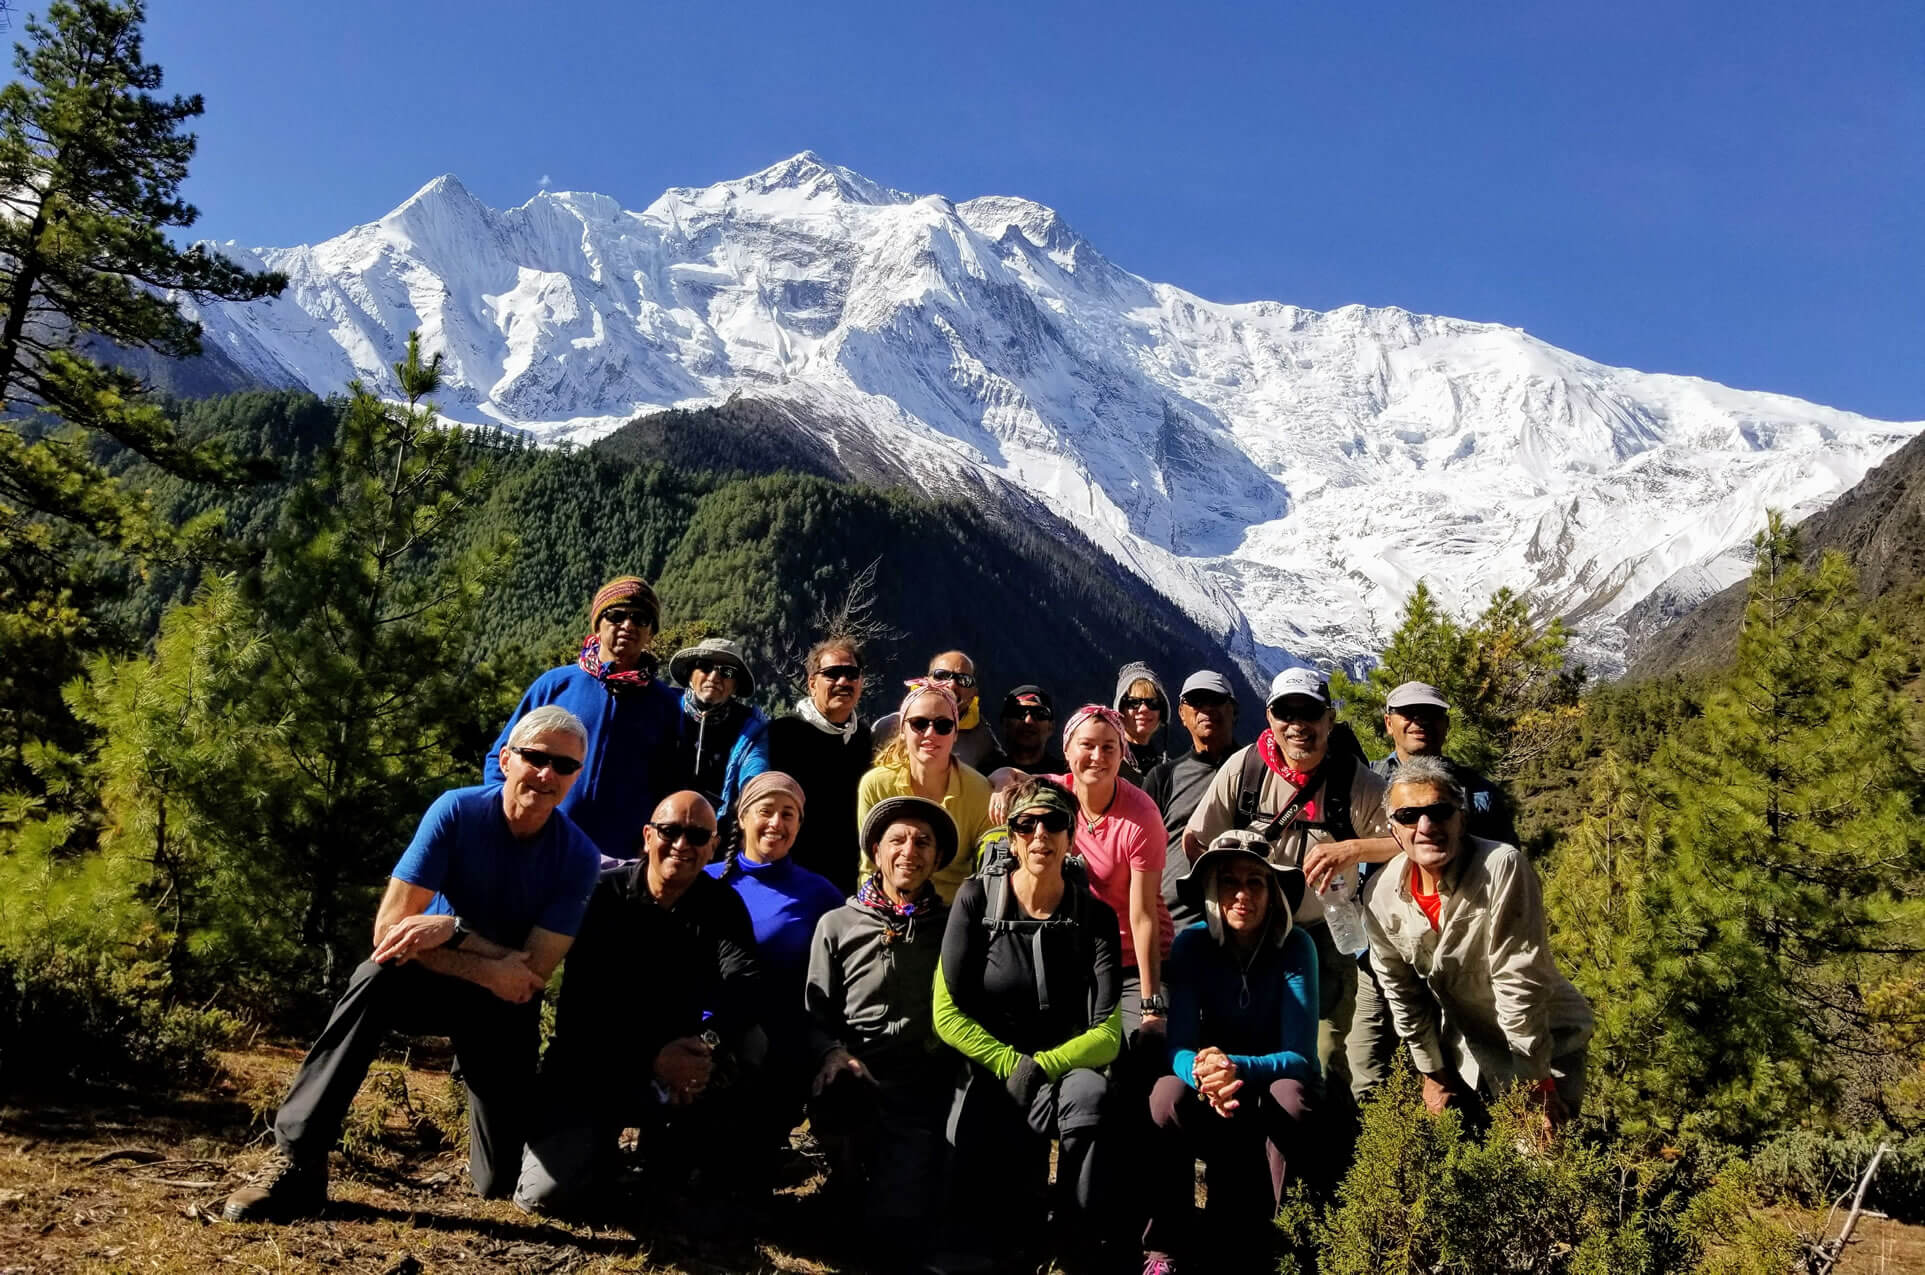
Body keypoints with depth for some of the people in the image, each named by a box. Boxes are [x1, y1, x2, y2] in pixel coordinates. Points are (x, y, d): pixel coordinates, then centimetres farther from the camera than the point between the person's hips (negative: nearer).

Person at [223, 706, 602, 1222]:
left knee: (502, 1183, -5)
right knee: (376, 977, -36)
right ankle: (298, 1162, -28)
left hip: (506, 1007, 1)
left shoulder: (578, 857, -17)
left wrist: (453, 928, -28)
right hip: (438, 983, 0)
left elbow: (533, 974, -19)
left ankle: (477, 1076, 28)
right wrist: (490, 967, -28)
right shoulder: (457, 812, -18)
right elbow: (389, 929, -22)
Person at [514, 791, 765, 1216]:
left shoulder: (722, 904, -3)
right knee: (546, 1193, -20)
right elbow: (581, 1004, -16)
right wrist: (650, 1059, -28)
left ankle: (678, 1143, -1)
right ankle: (599, 1141, 15)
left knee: (749, 1039, -27)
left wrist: (708, 1042, -38)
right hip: (594, 1064, -2)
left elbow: (746, 986, -19)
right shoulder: (603, 894, -9)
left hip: (677, 1058, 2)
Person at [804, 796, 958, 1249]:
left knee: (899, 1220, -17)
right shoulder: (837, 925, 12)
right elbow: (816, 1014, 7)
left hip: (928, 1087, -1)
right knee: (836, 1093, -34)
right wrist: (833, 1053, -11)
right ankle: (850, 1179, 1)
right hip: (856, 1080, 1)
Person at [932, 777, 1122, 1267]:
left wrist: (1041, 1067, -24)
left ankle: (1081, 1244, -15)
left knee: (1090, 1091, -36)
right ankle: (1025, 1205, 15)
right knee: (970, 1240, -20)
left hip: (1064, 1072, 1)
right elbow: (947, 1014, -7)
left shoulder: (1095, 916, -3)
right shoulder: (977, 899, -5)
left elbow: (1107, 1034, -9)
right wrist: (1012, 1065, -16)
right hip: (988, 1076, 0)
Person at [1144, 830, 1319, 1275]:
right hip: (1214, 1105, 1)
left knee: (1289, 1095, -35)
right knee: (1168, 1093, -31)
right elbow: (1179, 1048, -19)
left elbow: (1299, 1056, -23)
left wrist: (1239, 1068, -43)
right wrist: (1201, 1072, -43)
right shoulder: (1192, 943, -14)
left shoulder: (1295, 946, -17)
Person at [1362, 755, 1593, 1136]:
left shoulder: (1503, 867, -29)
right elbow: (1402, 992, 0)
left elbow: (1520, 983, -27)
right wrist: (1433, 1072, 7)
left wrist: (1538, 1084, -22)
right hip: (1467, 1050, 4)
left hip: (1546, 1044, -4)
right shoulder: (1381, 896, -13)